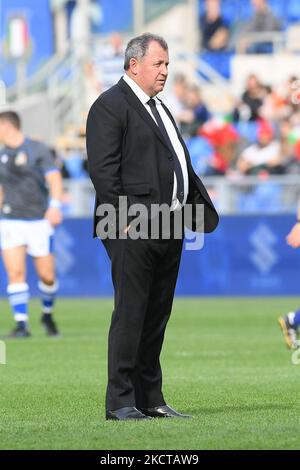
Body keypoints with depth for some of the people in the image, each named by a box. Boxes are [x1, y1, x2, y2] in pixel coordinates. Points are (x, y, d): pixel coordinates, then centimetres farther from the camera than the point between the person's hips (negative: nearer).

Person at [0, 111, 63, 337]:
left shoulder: (37, 149, -4)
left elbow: (54, 178, -13)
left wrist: (55, 205, -28)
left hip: (39, 221, -3)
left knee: (47, 276, 0)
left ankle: (47, 314, 27)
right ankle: (21, 324, -11)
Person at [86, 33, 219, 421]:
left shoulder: (159, 108, 22)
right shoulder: (110, 106, -7)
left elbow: (181, 166, 24)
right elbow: (102, 169, -14)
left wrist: (202, 208, 13)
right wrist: (123, 219, -19)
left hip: (168, 230, 9)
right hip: (134, 229, -9)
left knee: (156, 318, 11)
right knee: (130, 316, -7)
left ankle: (150, 399, 16)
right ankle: (120, 403, -3)